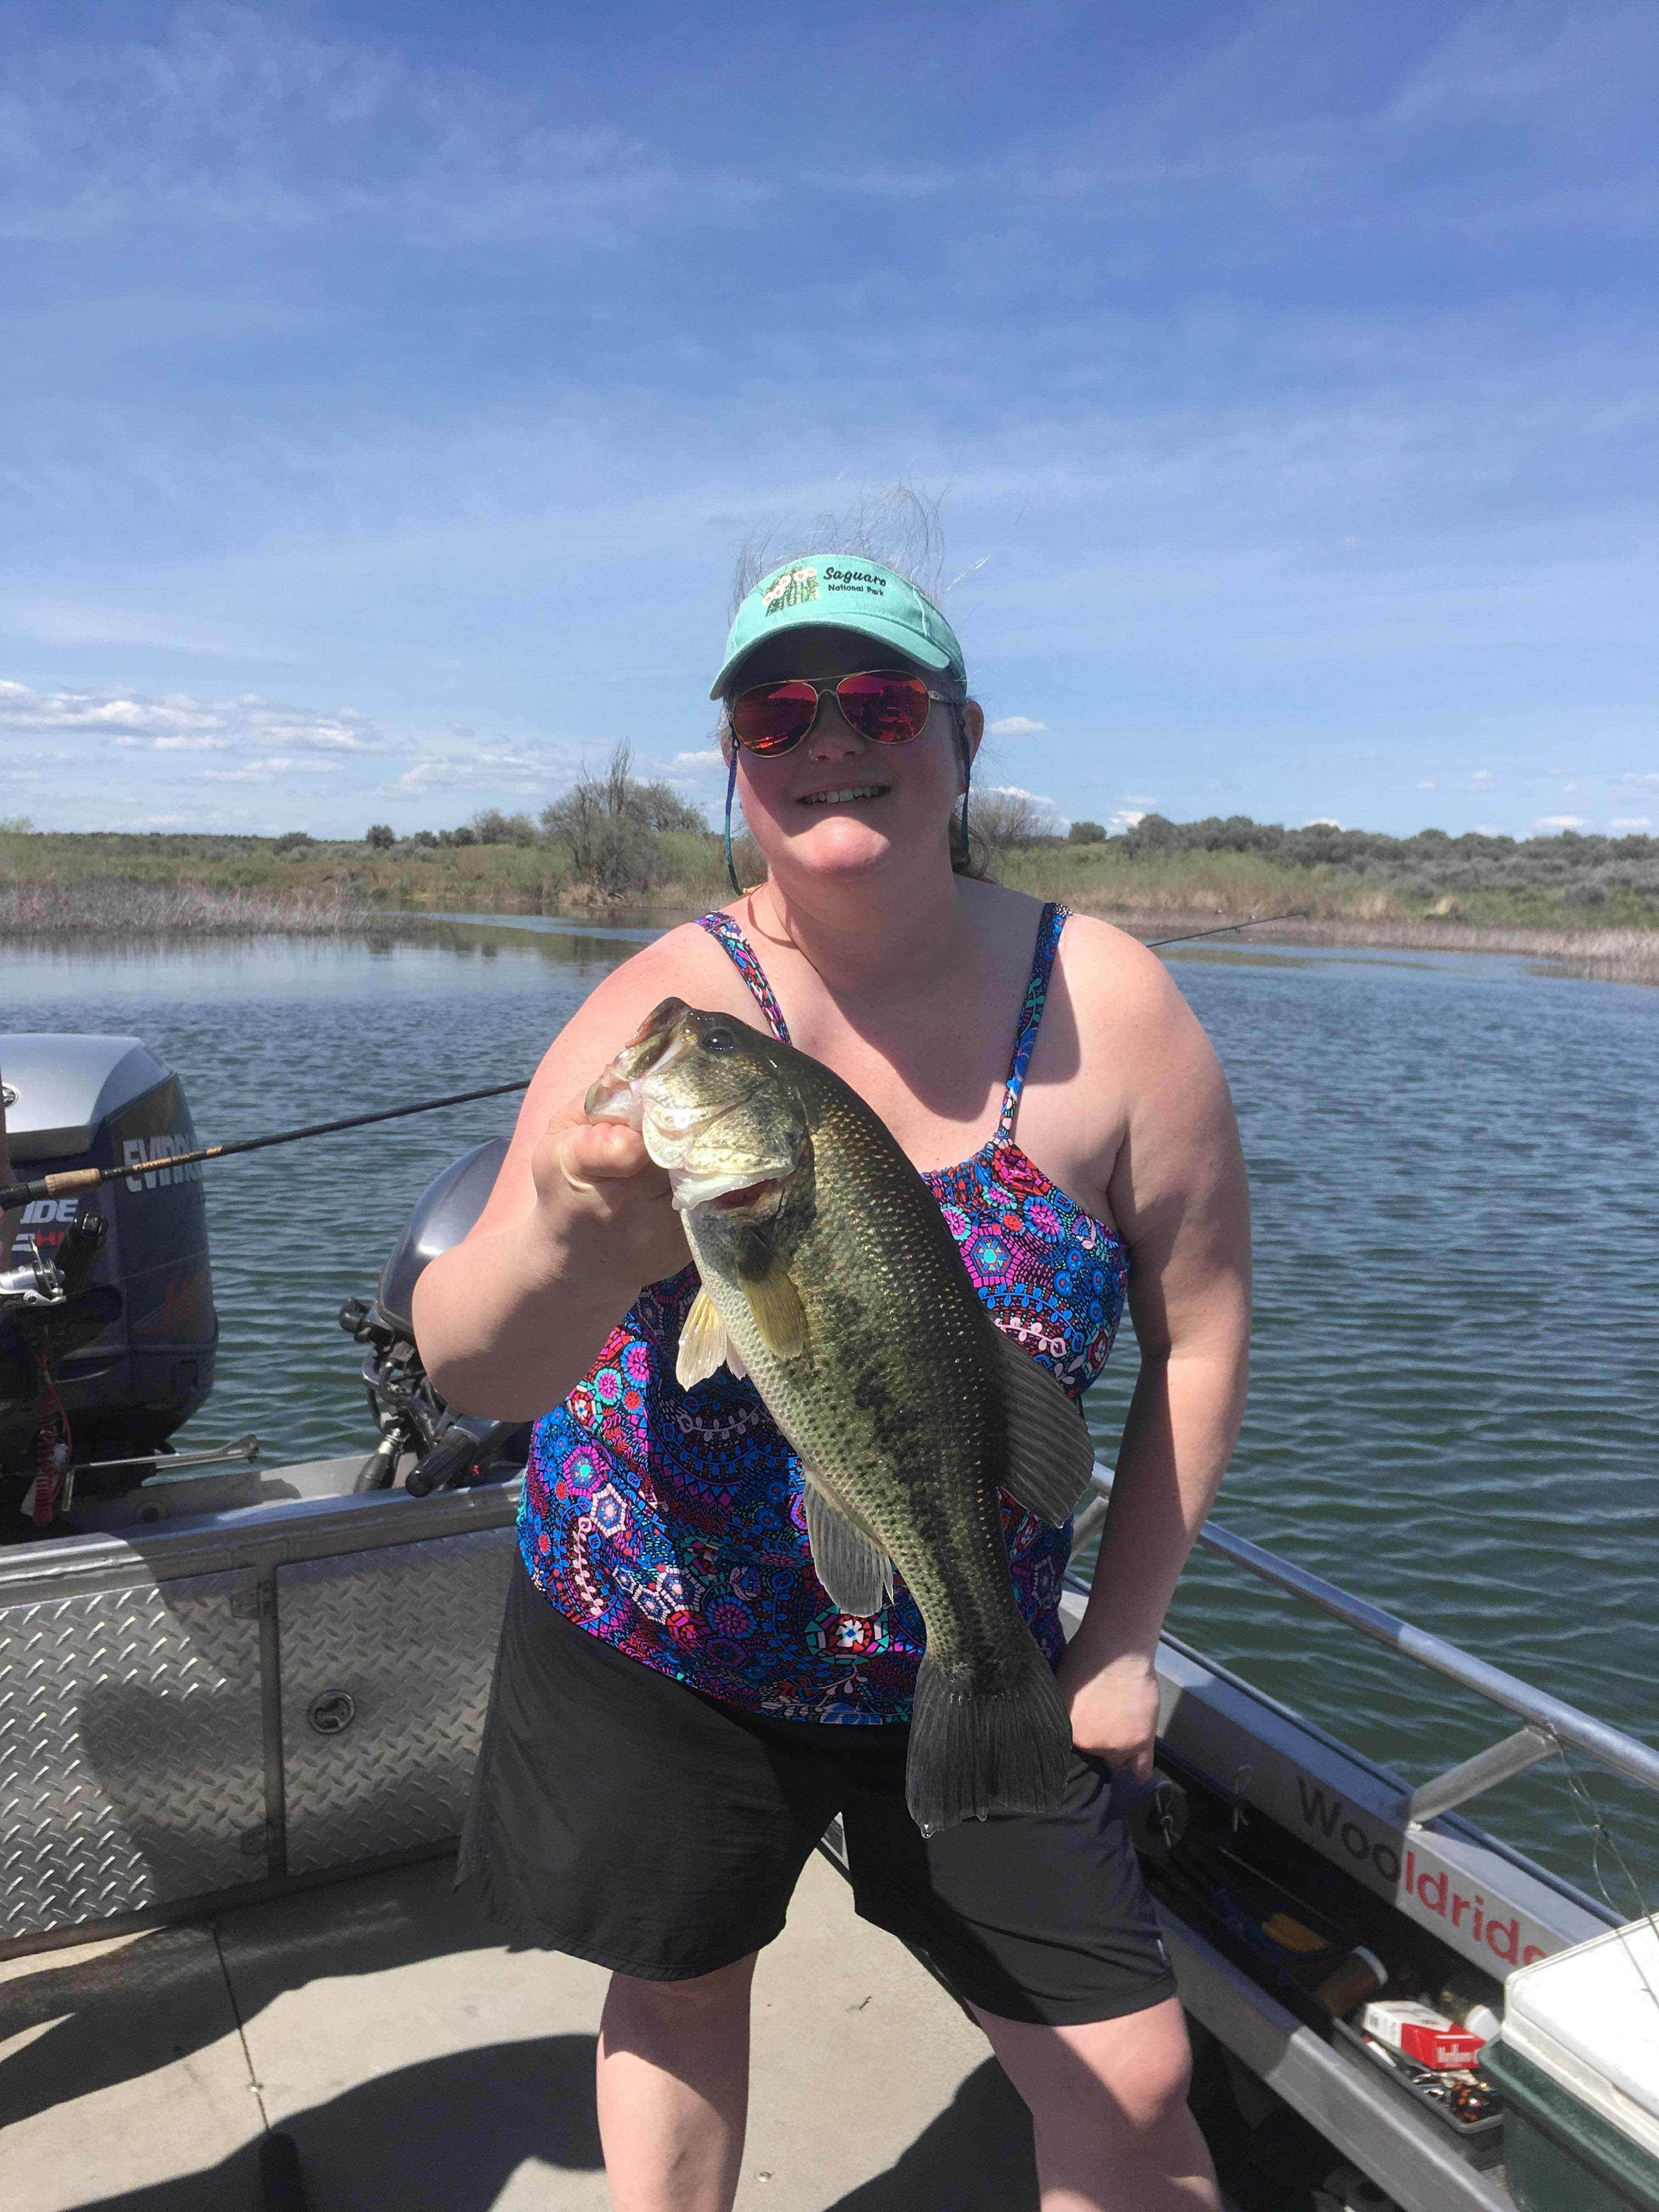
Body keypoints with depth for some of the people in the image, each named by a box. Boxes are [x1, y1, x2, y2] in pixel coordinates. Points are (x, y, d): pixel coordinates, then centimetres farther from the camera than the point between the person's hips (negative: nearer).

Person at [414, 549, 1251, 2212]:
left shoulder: (1107, 1006, -14)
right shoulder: (671, 1012, -18)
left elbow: (1198, 1326, -4)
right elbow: (470, 1365, -29)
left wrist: (1122, 1636, -2)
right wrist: (574, 1244, -52)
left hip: (969, 1660, 1)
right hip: (655, 1637, 0)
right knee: (679, 1988, 21)